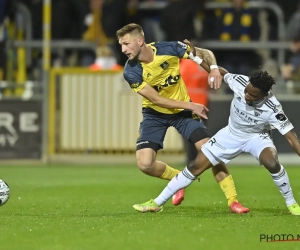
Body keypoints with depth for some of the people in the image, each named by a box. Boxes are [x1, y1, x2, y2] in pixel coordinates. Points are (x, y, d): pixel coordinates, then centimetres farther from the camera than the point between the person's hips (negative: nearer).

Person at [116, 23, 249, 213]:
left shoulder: (168, 49, -21)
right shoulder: (131, 72, -22)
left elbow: (205, 53, -8)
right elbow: (157, 100, -20)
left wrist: (214, 67, -29)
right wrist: (190, 105, -24)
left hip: (182, 111, 0)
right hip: (155, 114, 0)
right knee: (145, 164, -16)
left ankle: (233, 200, -3)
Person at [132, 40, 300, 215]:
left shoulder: (272, 109, -35)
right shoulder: (240, 82, -28)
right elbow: (220, 72, -6)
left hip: (257, 136, -3)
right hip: (232, 134, 3)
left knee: (272, 163, -35)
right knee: (196, 167, -1)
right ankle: (158, 203, 11)